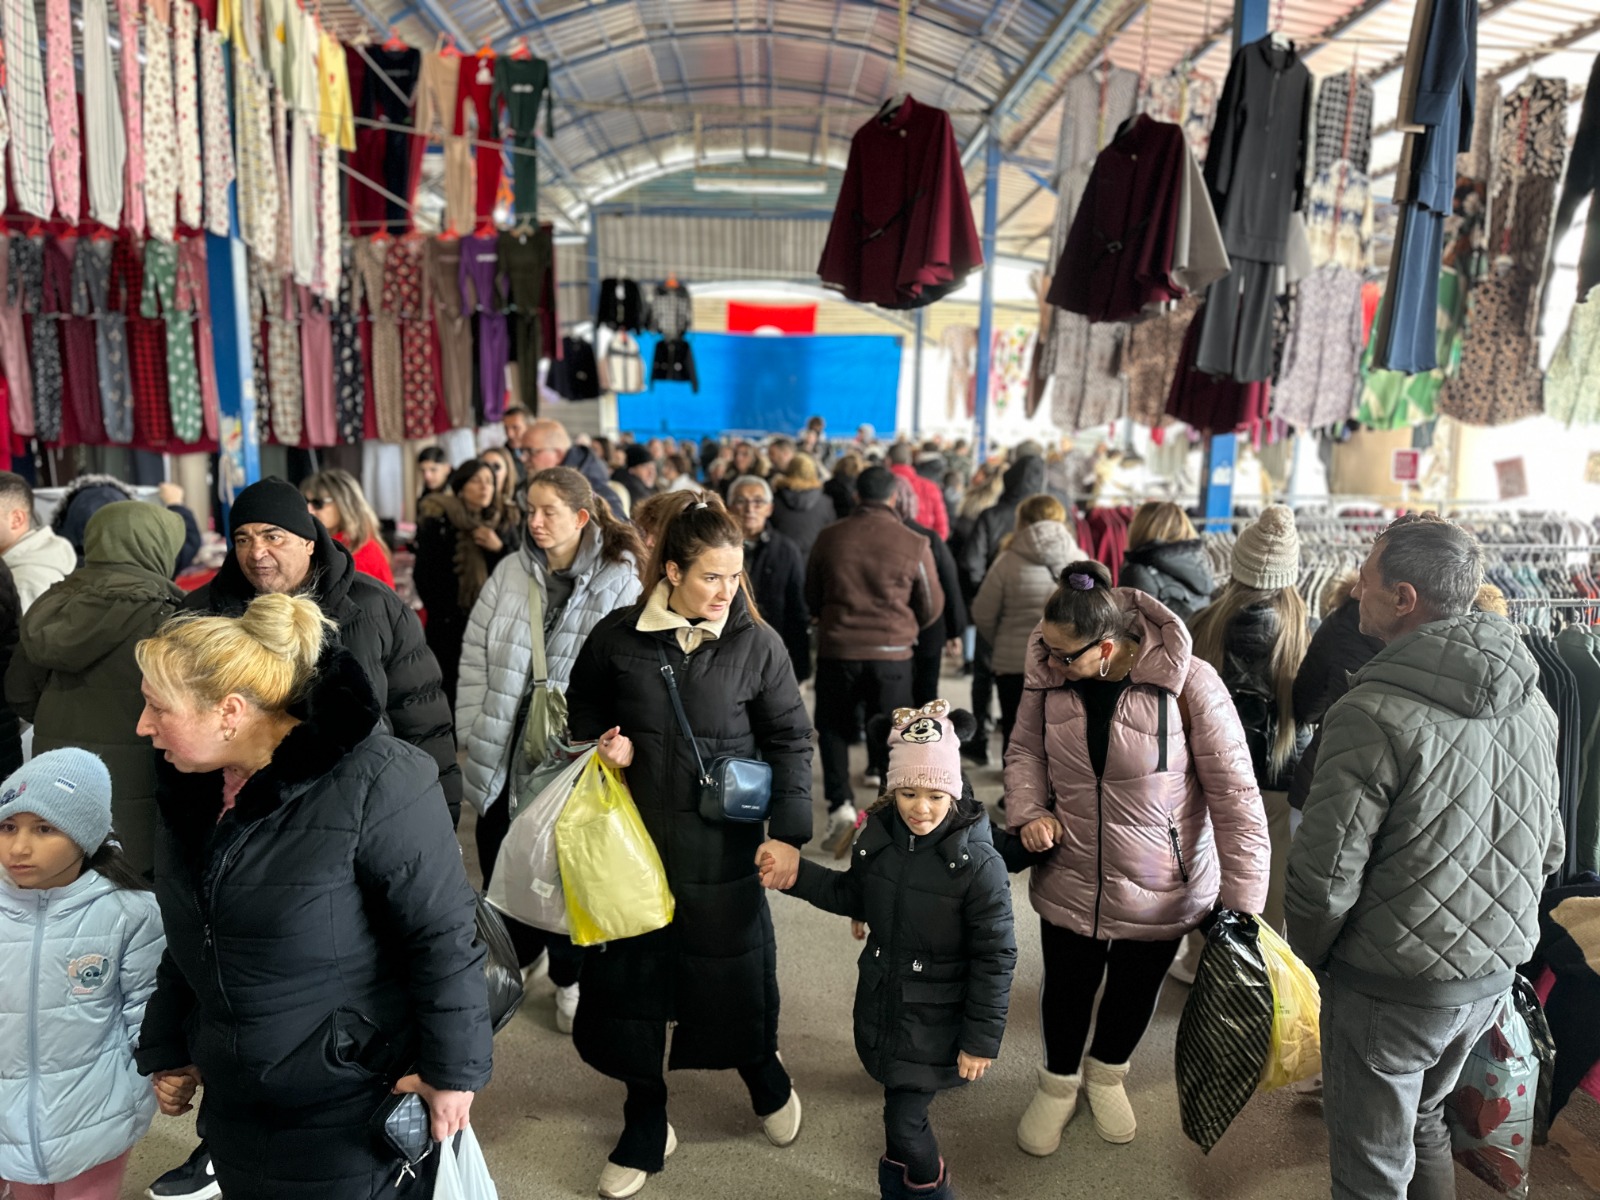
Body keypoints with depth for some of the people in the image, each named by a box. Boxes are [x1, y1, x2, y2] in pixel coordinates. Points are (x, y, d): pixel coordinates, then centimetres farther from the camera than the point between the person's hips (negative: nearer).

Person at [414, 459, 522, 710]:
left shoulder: (504, 522, 10)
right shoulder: (438, 522, 0)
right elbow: (424, 576, 0)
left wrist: (500, 548, -10)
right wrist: (445, 613, -4)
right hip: (449, 627, -2)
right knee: (451, 695, -2)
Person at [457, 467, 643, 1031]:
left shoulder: (619, 582, -8)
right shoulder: (509, 572, 3)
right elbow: (474, 655, 5)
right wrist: (475, 732, 0)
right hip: (501, 752, 4)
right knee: (499, 865, 15)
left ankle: (569, 980, 34)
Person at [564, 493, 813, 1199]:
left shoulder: (757, 643, -7)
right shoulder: (617, 636, -4)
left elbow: (790, 741, -2)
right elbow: (584, 708, 13)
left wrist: (788, 832, -10)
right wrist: (602, 747, -7)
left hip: (724, 845, -1)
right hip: (635, 840, 2)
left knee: (733, 971, 9)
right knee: (631, 976, 11)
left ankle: (765, 1077, 43)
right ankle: (646, 1128, 34)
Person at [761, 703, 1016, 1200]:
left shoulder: (979, 863, -24)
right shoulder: (878, 836, -8)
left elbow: (995, 958, -17)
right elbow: (854, 896, 11)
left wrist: (981, 1040, -13)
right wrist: (796, 875, -1)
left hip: (935, 1022, -5)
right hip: (881, 1005, 5)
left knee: (904, 1121, 3)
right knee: (899, 1107, 21)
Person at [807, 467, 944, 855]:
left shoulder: (829, 538, -3)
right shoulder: (914, 544, -7)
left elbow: (811, 597, 9)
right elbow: (932, 607, 3)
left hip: (836, 649, 1)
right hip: (892, 653, -1)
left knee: (833, 730, 17)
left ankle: (840, 806, 5)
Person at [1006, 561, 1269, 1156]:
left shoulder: (1189, 683, -25)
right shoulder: (1047, 674, -13)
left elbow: (1234, 794, -20)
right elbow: (1025, 750, 4)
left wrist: (1241, 901, -20)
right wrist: (1029, 811, -14)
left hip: (1162, 893, -2)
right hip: (1070, 879, 2)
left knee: (1135, 991, 22)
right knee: (1067, 988, 19)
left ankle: (1107, 1074, 54)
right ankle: (1058, 1082, 50)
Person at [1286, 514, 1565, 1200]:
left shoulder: (1376, 714, -27)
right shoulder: (1531, 701, -2)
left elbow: (1326, 875, -23)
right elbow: (1550, 849, 9)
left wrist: (1307, 958, -3)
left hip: (1390, 989, -7)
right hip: (1495, 977, 7)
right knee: (1423, 1120, 29)